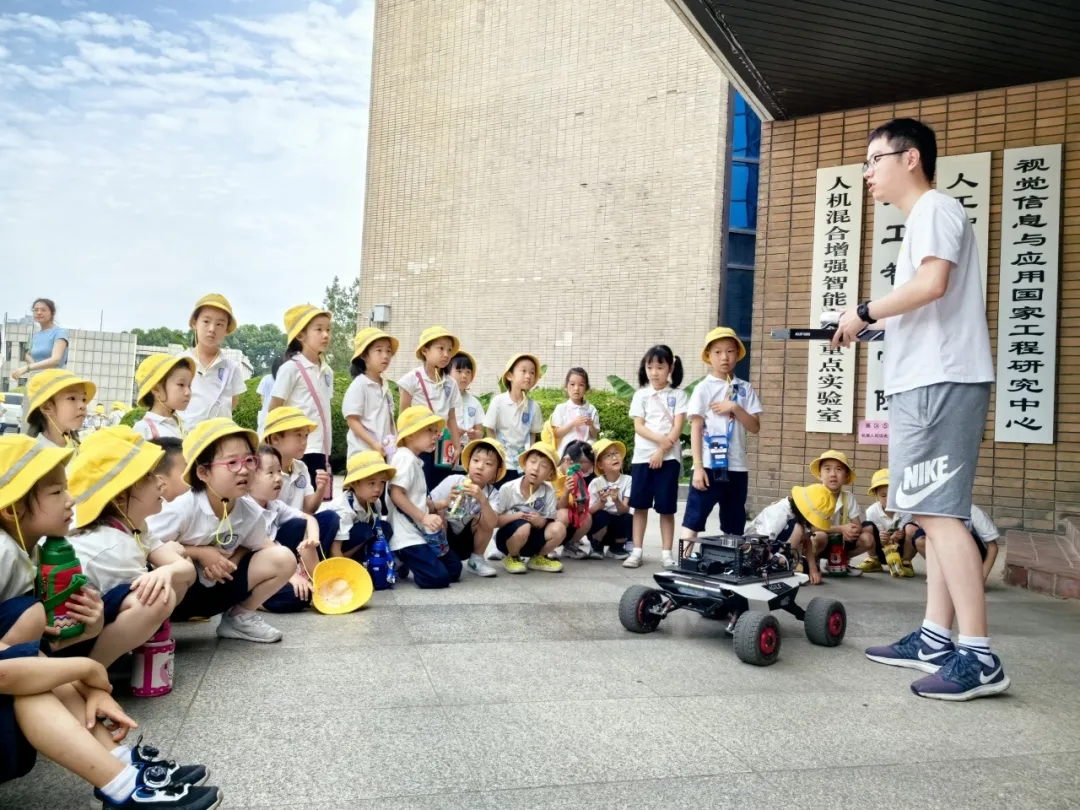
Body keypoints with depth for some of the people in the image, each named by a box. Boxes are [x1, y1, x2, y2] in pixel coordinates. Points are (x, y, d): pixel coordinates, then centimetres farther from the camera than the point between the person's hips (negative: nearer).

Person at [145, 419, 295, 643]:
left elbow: (252, 547, 6)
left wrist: (228, 562, -16)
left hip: (213, 592, 5)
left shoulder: (251, 513, -11)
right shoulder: (181, 508, -25)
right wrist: (199, 553, -23)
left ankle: (240, 617, 9)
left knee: (283, 558, -10)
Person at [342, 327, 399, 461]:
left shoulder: (385, 386, 11)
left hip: (384, 452, 8)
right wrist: (373, 444, -20)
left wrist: (395, 442, 6)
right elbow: (352, 421, -15)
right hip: (363, 452, -8)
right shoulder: (359, 385, -12)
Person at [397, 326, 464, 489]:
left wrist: (456, 446, 8)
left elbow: (451, 418, 12)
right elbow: (403, 414, -4)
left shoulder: (450, 384, 9)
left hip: (442, 444, 5)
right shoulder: (413, 378, -6)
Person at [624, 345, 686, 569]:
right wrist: (660, 439, -16)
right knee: (640, 505, 4)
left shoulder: (678, 394, 2)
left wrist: (661, 450, -13)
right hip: (643, 456, 2)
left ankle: (667, 553, 9)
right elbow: (638, 427, -2)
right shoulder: (641, 395, 6)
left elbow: (677, 427, -5)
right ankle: (636, 552, 10)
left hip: (669, 457, -2)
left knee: (666, 508, 2)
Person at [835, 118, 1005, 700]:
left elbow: (932, 283, -21)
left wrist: (864, 312, -11)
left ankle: (978, 657, -12)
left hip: (939, 383, -11)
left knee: (938, 513, -13)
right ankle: (934, 639, 14)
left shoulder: (934, 207, -5)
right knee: (933, 513, 9)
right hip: (925, 384, 11)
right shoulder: (922, 217, 26)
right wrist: (873, 323, 13)